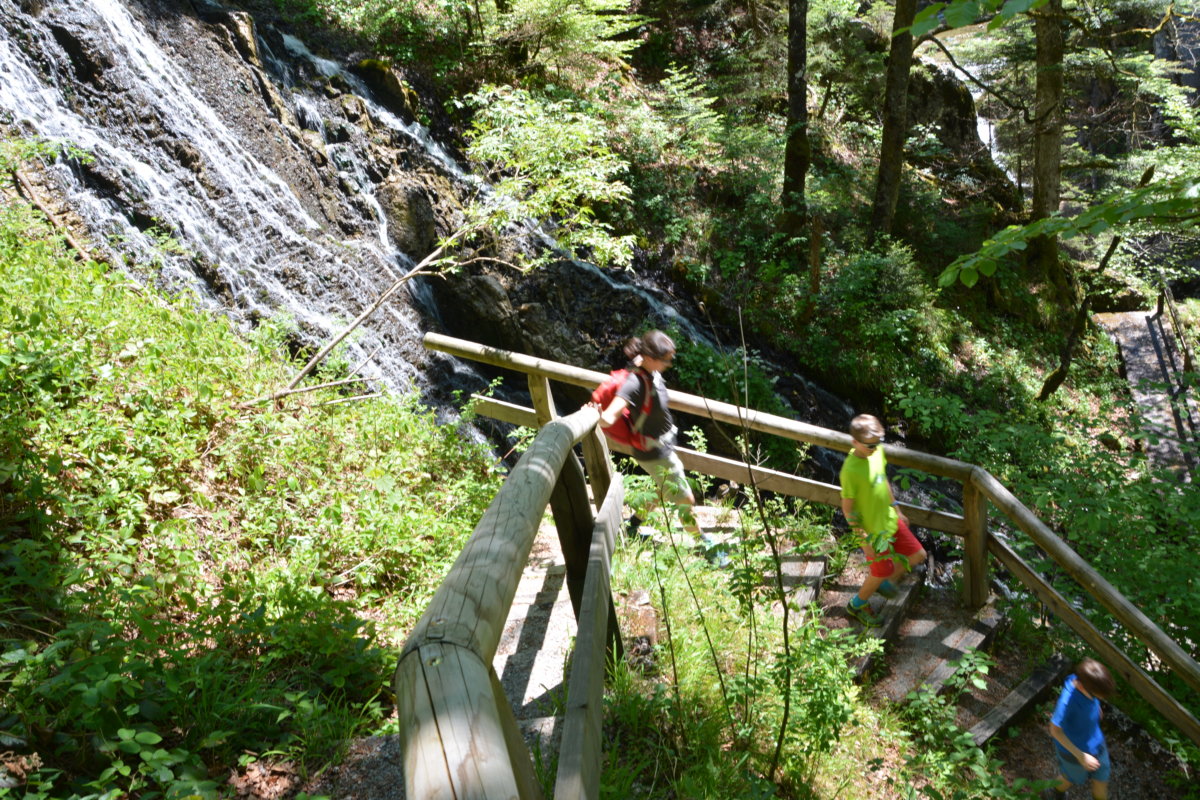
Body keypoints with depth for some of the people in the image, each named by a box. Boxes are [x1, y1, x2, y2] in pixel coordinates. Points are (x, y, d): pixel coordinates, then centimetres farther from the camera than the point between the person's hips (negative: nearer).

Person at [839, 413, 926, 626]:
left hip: (890, 519, 7)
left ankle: (886, 582, 40)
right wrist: (864, 539, -18)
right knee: (881, 572, 9)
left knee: (918, 555, 16)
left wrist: (897, 509, 18)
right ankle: (857, 605, 37)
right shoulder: (850, 470, -30)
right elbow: (847, 507, -22)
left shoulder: (877, 451, -7)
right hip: (873, 530, -7)